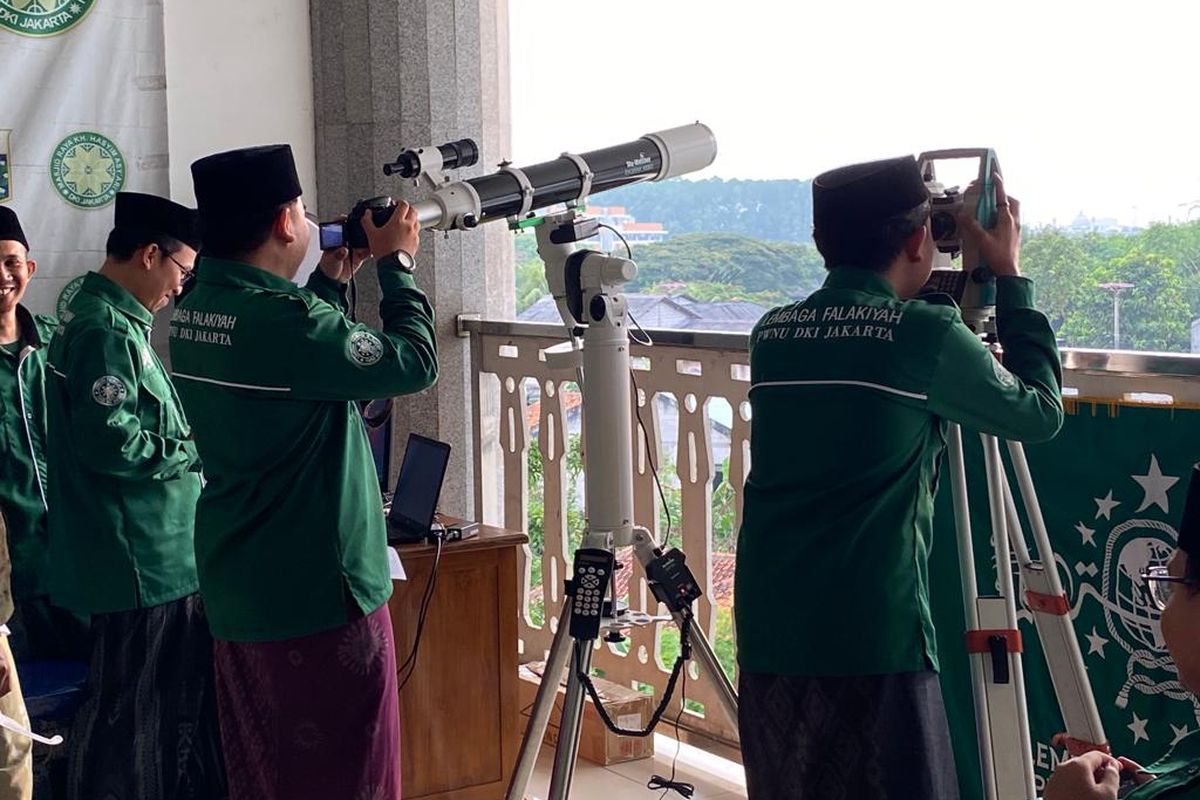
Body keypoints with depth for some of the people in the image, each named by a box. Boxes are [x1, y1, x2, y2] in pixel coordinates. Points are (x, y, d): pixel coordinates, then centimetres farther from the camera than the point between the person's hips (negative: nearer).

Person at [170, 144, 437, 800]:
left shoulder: (193, 313, 5)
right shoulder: (282, 319, -23)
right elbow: (413, 363, -15)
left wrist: (332, 279, 15)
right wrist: (397, 264, -2)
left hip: (237, 593, 9)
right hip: (320, 595, -9)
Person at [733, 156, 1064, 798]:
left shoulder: (772, 334, 9)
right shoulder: (925, 334, -8)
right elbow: (1040, 415, 6)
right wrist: (1009, 280, 13)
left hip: (767, 642, 6)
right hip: (874, 648, -6)